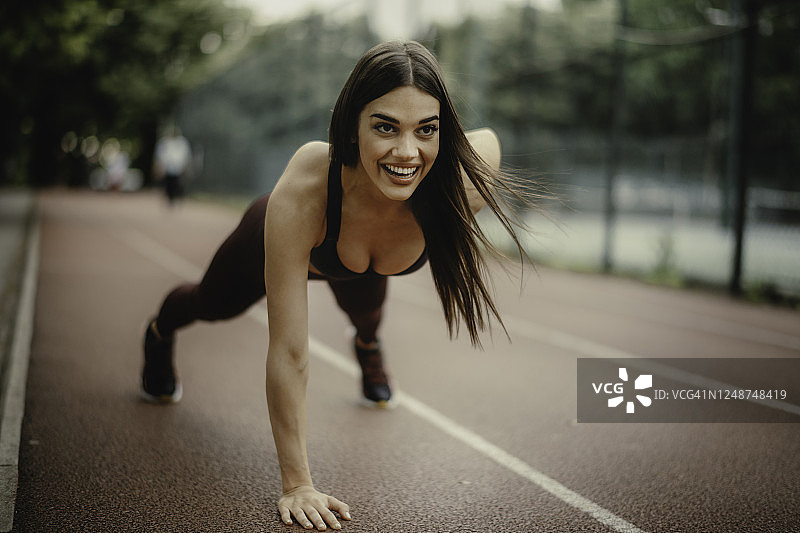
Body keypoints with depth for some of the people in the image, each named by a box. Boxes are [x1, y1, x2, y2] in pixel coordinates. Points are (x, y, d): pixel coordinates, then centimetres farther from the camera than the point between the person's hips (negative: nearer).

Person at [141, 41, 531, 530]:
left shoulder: (461, 179, -43)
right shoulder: (300, 193, -51)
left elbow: (487, 140, -15)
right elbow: (289, 352, -45)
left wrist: (460, 255, -10)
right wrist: (297, 484, -42)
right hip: (282, 239, -2)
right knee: (215, 304, 29)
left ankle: (368, 346, 72)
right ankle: (161, 333, 66)